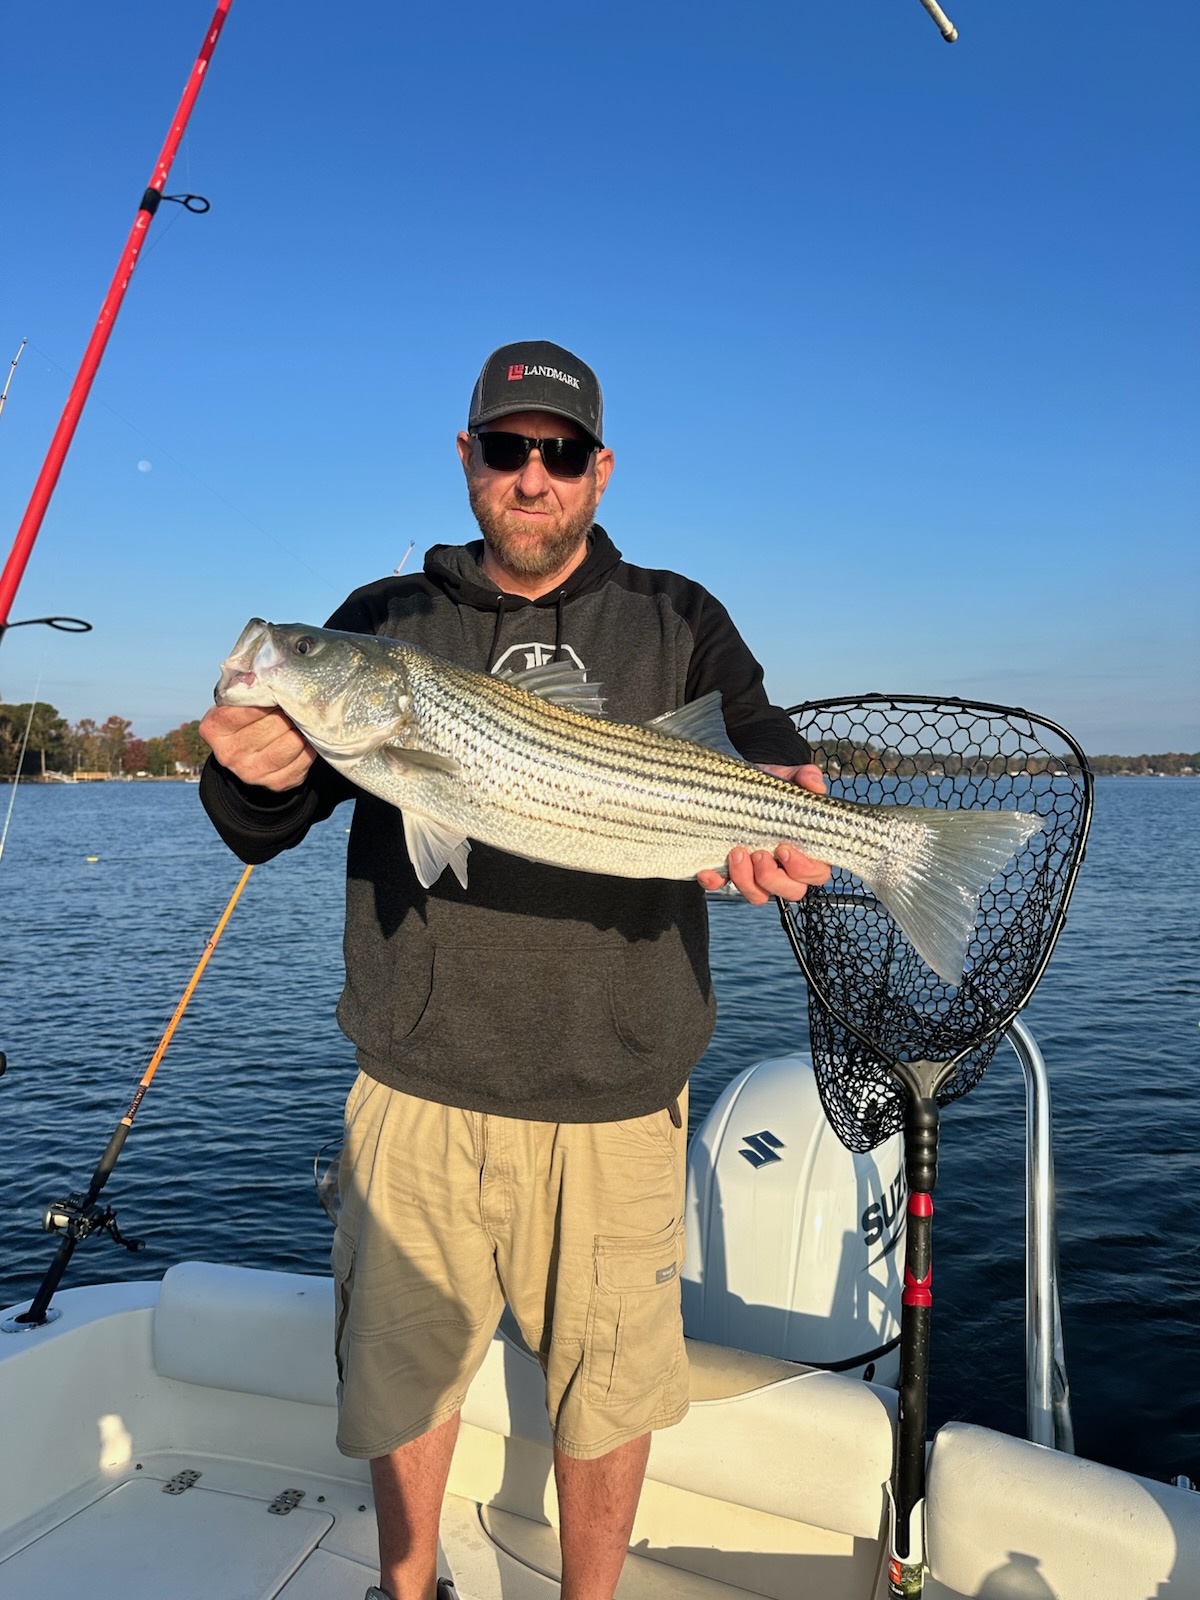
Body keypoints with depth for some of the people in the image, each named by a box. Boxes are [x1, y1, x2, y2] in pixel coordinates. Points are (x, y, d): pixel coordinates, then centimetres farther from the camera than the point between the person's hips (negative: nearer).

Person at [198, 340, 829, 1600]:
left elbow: (770, 759, -3)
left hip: (615, 1095, 0)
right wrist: (256, 777, -23)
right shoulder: (385, 623, 4)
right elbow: (262, 832, 1)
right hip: (420, 1084, 1)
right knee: (402, 1365, 19)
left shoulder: (678, 623, 4)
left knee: (607, 1385, 17)